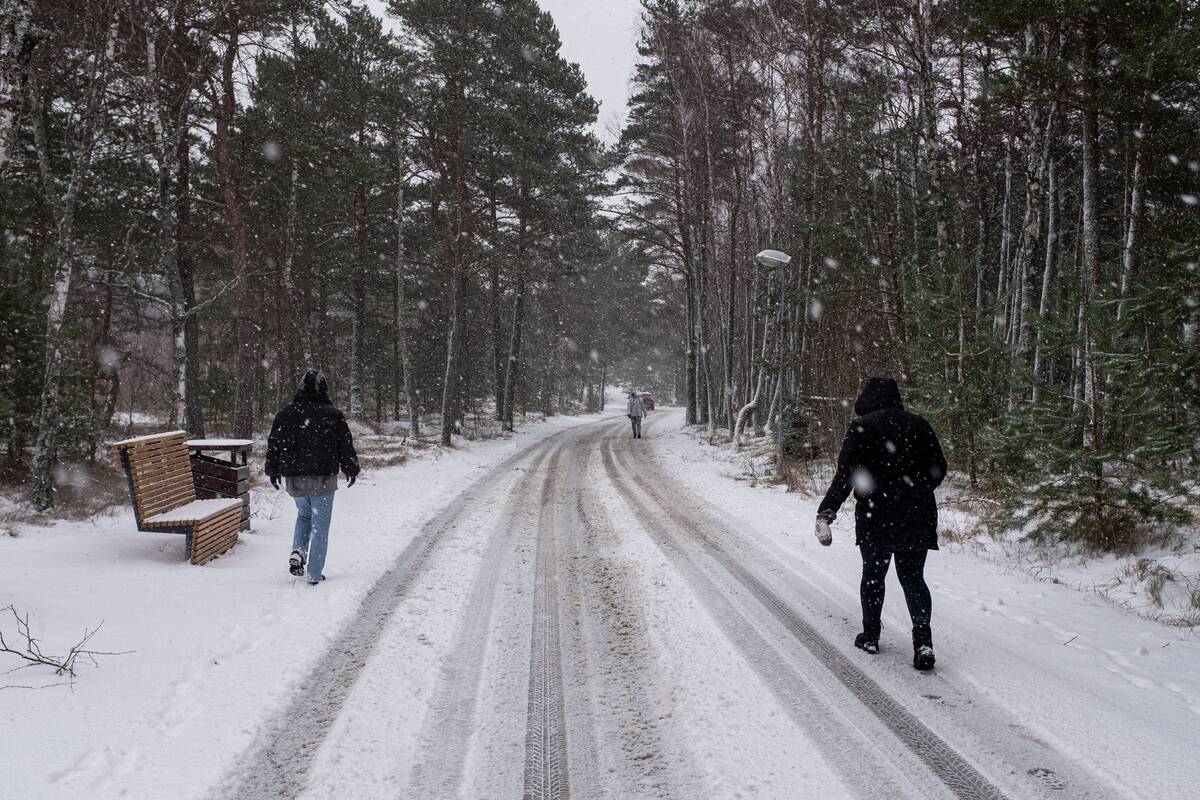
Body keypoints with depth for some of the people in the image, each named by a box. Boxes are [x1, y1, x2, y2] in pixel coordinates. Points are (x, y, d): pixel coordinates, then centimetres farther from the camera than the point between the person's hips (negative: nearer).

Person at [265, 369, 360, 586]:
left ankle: (297, 552, 4)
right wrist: (351, 470, 14)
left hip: (294, 479, 3)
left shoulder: (287, 413, -1)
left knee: (303, 515, 27)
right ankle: (314, 574, 7)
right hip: (323, 478, -3)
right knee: (320, 526, 6)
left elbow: (274, 444, 6)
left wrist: (273, 471, 19)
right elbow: (346, 445, -1)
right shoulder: (333, 415, -7)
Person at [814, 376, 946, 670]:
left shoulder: (862, 428, -7)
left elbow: (846, 475, -15)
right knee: (913, 577, 9)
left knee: (873, 574, 16)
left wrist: (826, 512, -16)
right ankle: (923, 640, -7)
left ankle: (870, 636, 24)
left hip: (876, 516, -3)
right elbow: (938, 469, 9)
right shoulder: (919, 425, 5)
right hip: (918, 517, 3)